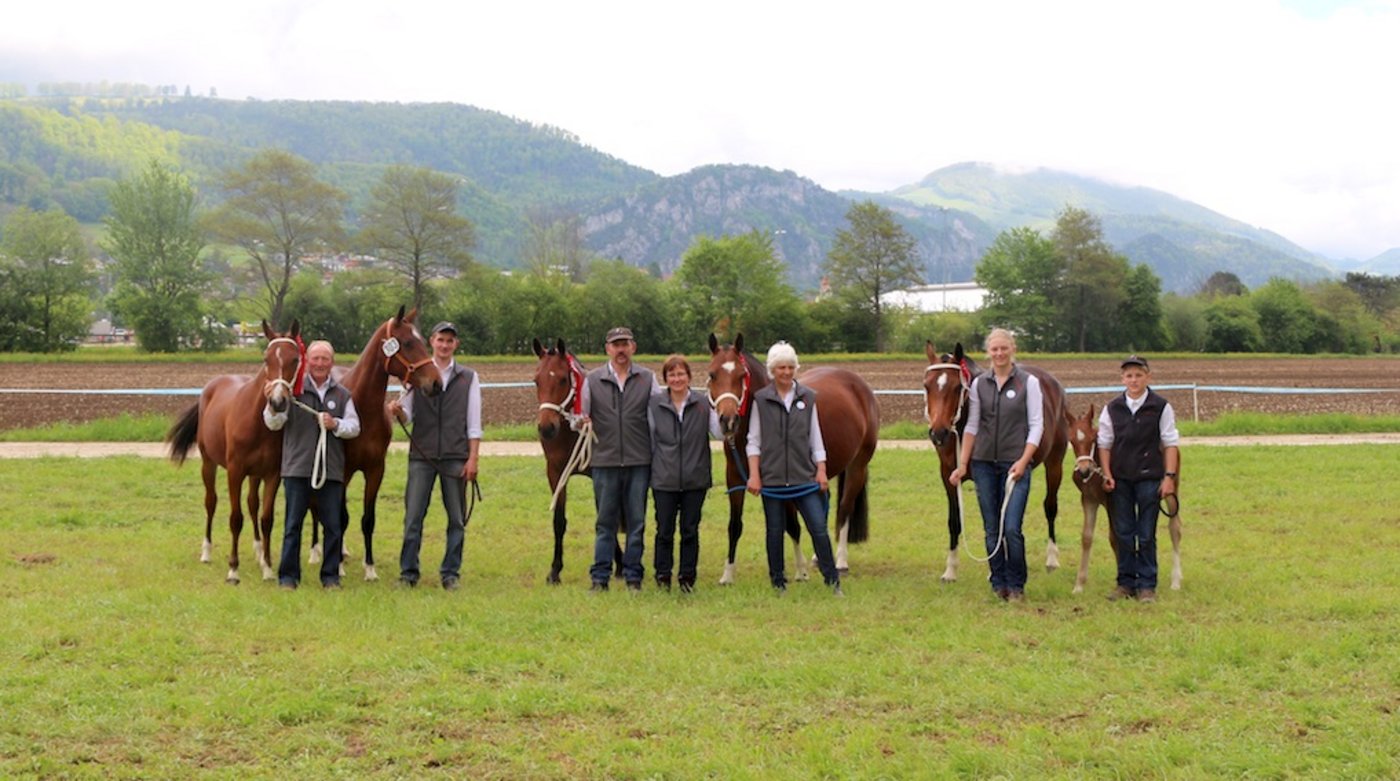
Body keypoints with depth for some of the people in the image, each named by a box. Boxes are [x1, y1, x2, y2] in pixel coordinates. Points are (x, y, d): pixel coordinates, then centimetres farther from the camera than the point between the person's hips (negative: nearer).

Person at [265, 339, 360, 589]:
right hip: (297, 467, -2)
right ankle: (288, 575, 9)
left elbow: (354, 427, 5)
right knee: (293, 524, 2)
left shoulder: (342, 394, 11)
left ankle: (331, 575, 14)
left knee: (333, 526, 5)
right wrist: (273, 406, -23)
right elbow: (274, 424, -2)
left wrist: (336, 424, -15)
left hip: (331, 469, 2)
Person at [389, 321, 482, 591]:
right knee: (413, 517, -1)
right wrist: (397, 412, -18)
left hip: (455, 457, 0)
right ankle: (408, 572, 6)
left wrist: (473, 458, -3)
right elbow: (407, 417, 5)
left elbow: (474, 424, 4)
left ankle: (451, 573, 13)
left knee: (457, 519, 4)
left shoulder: (468, 378, 7)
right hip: (422, 456, 0)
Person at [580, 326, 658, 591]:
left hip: (639, 461, 0)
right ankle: (600, 577, 10)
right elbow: (581, 415, 11)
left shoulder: (648, 379, 6)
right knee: (605, 522, 5)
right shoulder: (592, 380, 6)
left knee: (636, 522, 5)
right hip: (605, 460, 0)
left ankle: (633, 575, 12)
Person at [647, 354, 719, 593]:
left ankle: (687, 577, 18)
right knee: (664, 530, 5)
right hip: (664, 480, 0)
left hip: (695, 479, 0)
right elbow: (650, 440, 7)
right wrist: (655, 467, 3)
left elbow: (720, 432, -7)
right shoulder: (655, 404, 0)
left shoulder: (703, 403, -1)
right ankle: (663, 576, 16)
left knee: (690, 530, 8)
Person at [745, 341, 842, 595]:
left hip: (804, 476, 1)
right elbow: (753, 441, 1)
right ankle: (778, 581, 17)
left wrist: (821, 471, 1)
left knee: (819, 528, -2)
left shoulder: (808, 398, 5)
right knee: (775, 531, 7)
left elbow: (816, 439, 8)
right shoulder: (761, 400, 0)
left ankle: (832, 579, 5)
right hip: (772, 477, -1)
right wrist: (754, 475, -7)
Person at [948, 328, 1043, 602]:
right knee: (992, 530, 6)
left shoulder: (1028, 382, -1)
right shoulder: (979, 384, 7)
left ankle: (1016, 586, 5)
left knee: (1012, 529, -10)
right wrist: (962, 465, 7)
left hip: (1015, 465, -3)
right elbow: (972, 426, 10)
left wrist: (1023, 461, -14)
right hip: (984, 464, 3)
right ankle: (998, 585, 17)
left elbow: (1036, 426, -4)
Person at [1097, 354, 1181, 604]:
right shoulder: (1112, 408, 3)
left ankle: (1147, 585, 8)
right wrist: (1106, 475, -3)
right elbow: (1104, 444, 6)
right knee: (1123, 533, 6)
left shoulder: (1161, 407, -3)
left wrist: (1169, 476, -7)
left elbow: (1171, 444, -1)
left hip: (1149, 478, -2)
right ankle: (1126, 583, 15)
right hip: (1120, 480, 2)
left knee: (1146, 535, 1)